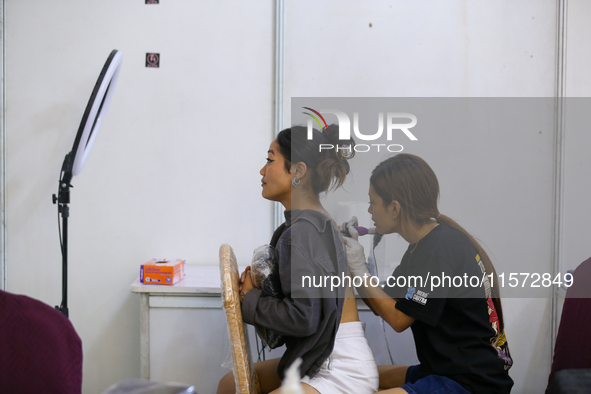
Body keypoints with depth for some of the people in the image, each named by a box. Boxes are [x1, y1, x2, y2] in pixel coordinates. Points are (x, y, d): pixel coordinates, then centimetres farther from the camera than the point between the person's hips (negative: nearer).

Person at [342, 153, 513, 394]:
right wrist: (352, 254, 4)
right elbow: (384, 306, 11)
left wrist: (360, 269, -10)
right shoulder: (425, 245, 11)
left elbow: (399, 319, -14)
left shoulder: (438, 250, -19)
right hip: (447, 370, 10)